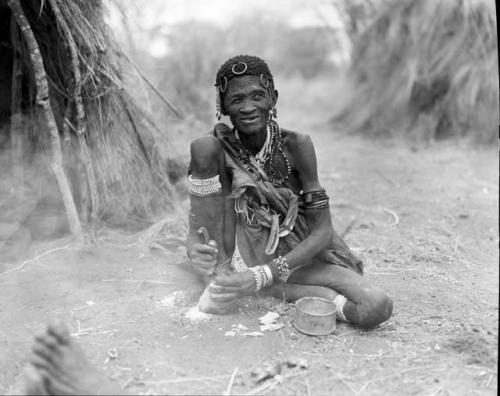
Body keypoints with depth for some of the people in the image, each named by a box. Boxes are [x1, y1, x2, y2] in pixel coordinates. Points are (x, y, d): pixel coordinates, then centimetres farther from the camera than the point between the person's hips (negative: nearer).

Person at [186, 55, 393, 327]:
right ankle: (219, 276, -20)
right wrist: (194, 249, -33)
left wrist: (262, 276, -26)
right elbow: (195, 227, -7)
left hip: (288, 253, -2)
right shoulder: (219, 148, -10)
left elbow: (323, 230, -15)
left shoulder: (295, 145, -13)